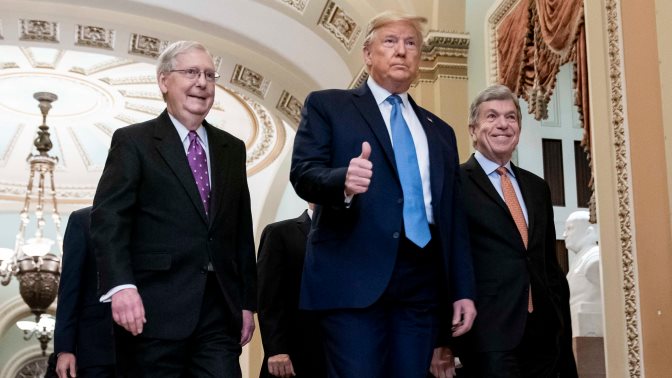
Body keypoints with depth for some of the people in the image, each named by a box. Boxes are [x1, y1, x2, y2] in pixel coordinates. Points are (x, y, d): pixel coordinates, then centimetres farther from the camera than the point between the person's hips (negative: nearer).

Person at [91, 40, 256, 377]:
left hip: (220, 311, 4)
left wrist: (247, 301, 13)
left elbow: (242, 230, 16)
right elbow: (109, 219, -9)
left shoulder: (232, 148, 16)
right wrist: (121, 285, -22)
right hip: (157, 310, -4)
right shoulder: (133, 141, 2)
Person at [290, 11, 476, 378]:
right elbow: (302, 173, -5)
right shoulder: (327, 106, 8)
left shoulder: (440, 131, 21)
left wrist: (462, 290, 11)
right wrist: (343, 181, -27)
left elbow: (453, 217, 17)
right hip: (354, 275, -4)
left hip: (422, 282, 5)